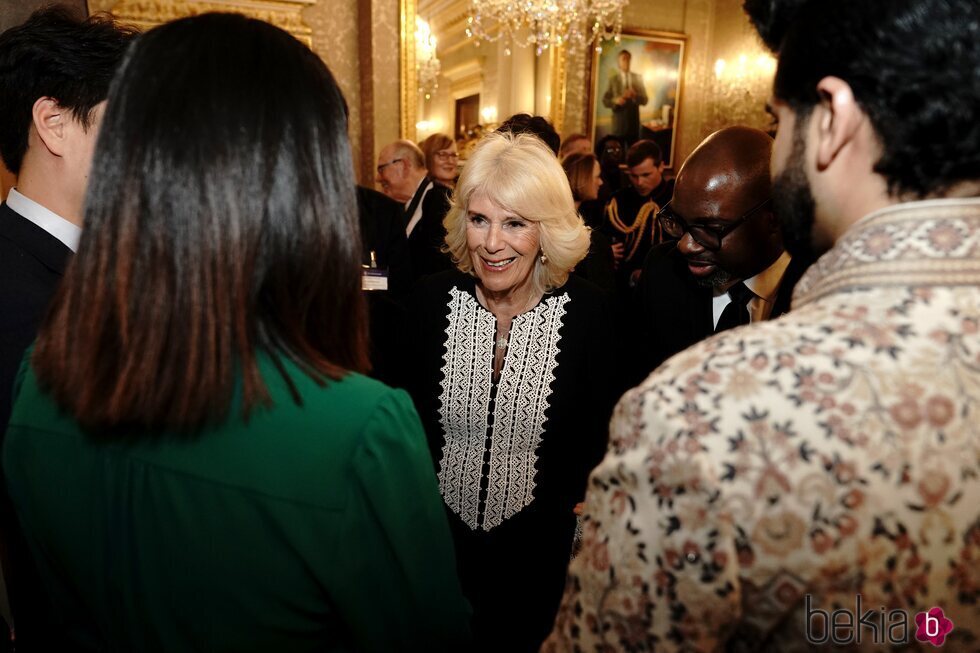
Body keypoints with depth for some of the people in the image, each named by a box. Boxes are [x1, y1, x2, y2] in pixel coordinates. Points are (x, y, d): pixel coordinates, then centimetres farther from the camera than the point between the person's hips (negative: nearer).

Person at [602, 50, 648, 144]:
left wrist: (635, 95, -18)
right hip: (618, 123, -2)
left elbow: (645, 100, 3)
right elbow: (605, 101, -1)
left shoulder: (638, 78, 5)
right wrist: (615, 101, -22)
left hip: (634, 123, 2)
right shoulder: (613, 79, 1)